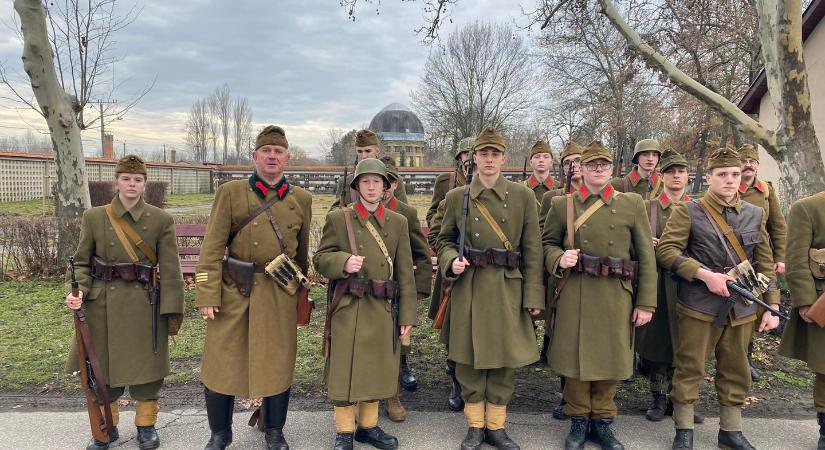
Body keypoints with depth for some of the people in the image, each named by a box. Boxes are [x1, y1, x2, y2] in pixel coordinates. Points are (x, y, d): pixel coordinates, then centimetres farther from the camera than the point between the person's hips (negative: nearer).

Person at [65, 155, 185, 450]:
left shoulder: (161, 220, -3)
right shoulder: (94, 217, 1)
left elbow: (170, 270, -4)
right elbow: (82, 262, 6)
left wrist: (173, 311, -7)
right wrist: (79, 291, -13)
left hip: (144, 305, -1)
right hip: (103, 305, 1)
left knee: (146, 366, 7)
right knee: (101, 367, 11)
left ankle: (146, 424, 28)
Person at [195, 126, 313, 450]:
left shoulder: (301, 199, 5)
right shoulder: (230, 192, -1)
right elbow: (212, 247, -5)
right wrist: (207, 295, -10)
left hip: (280, 294, 1)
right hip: (234, 291, -1)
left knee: (278, 364, 9)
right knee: (221, 364, 8)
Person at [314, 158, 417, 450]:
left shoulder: (398, 222, 6)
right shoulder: (338, 218, 0)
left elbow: (405, 273, 4)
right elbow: (320, 259, 0)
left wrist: (407, 315, 2)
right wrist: (344, 262, -22)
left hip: (383, 310, 3)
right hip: (348, 309, -2)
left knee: (376, 370, 13)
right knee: (345, 371, 4)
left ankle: (368, 426, 31)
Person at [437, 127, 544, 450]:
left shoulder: (523, 195, 1)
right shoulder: (456, 197, 2)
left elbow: (532, 249, 0)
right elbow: (445, 240, 10)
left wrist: (533, 295, -4)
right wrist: (452, 261, -12)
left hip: (508, 289, 0)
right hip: (469, 289, 0)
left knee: (504, 360, 8)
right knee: (469, 359, 7)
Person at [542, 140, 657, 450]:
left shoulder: (632, 204, 4)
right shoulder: (562, 204, 4)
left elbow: (646, 256, 2)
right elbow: (547, 243, 10)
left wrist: (646, 303, -2)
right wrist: (559, 258, -14)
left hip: (616, 296, 1)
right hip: (574, 295, 0)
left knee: (611, 358, 9)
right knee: (575, 356, 5)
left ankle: (602, 421, 28)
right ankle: (579, 421, 24)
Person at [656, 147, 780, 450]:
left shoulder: (755, 214, 10)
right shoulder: (687, 212, -4)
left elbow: (765, 264, 12)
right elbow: (665, 250, -12)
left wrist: (771, 306, 7)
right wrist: (705, 274, -20)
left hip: (742, 307, 4)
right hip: (698, 305, -4)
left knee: (736, 371, 13)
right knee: (689, 368, 3)